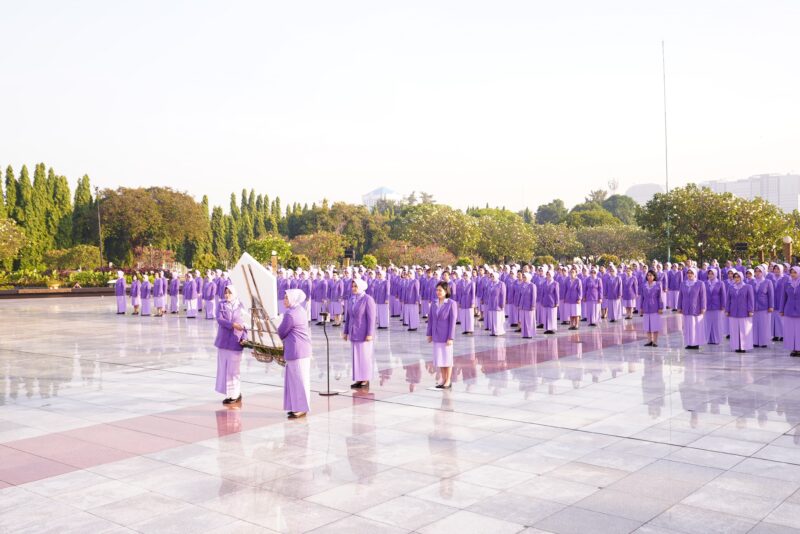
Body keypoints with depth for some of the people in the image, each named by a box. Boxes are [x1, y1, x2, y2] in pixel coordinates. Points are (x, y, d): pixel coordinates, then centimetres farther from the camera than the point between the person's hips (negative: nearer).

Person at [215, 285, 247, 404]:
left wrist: (244, 338, -13)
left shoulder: (240, 306, 0)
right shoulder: (221, 305, 3)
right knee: (224, 368, 8)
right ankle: (234, 394, 19)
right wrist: (233, 325, -25)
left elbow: (245, 323, 0)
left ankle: (235, 394, 10)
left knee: (233, 369, -2)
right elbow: (219, 319, -11)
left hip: (235, 342, -3)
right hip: (223, 341, 3)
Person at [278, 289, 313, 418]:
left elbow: (282, 333, -9)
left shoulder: (290, 314, -18)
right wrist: (287, 338, 11)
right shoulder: (300, 310, 11)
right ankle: (297, 407, 21)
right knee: (295, 378, 15)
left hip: (296, 351, -10)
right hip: (303, 348, 10)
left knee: (298, 379, -2)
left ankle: (301, 409, 4)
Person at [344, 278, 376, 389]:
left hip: (364, 333, -7)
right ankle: (359, 379, 16)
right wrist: (346, 332, 11)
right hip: (354, 332, 7)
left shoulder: (368, 299, -14)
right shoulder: (351, 299, 7)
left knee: (365, 356, 0)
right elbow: (348, 316, 12)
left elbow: (371, 318, -16)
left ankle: (366, 380, 8)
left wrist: (370, 334, -20)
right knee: (356, 356, 9)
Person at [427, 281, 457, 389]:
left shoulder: (451, 304, -12)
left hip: (446, 335, -5)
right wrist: (429, 334, 6)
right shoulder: (434, 303, 3)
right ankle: (443, 380, 21)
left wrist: (451, 338, -16)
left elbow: (452, 321, -13)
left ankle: (448, 381, 14)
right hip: (436, 335, 5)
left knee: (447, 358, 4)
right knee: (439, 357, 10)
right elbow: (430, 319, 8)